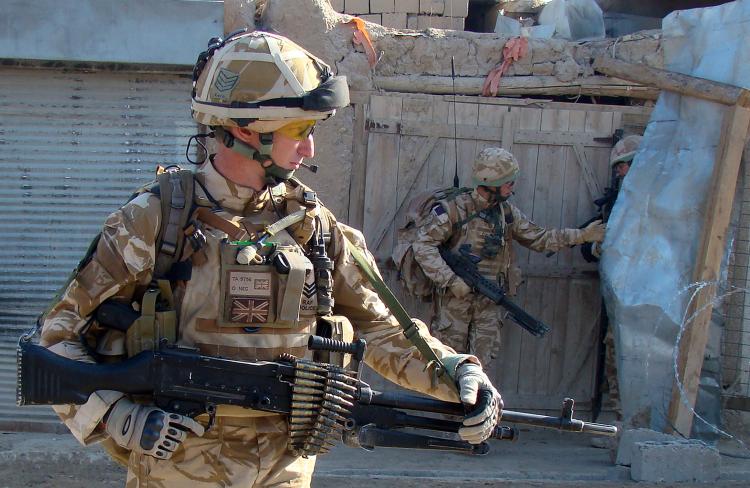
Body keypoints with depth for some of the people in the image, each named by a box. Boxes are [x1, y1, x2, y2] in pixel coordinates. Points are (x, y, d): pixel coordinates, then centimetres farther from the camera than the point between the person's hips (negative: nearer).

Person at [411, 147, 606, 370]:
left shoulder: (507, 212, 5)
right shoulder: (454, 209, -13)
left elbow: (539, 238, 12)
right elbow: (423, 245, -16)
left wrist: (582, 235, 5)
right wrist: (451, 280, -23)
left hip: (490, 302, 5)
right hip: (455, 299, -4)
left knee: (480, 365, 4)